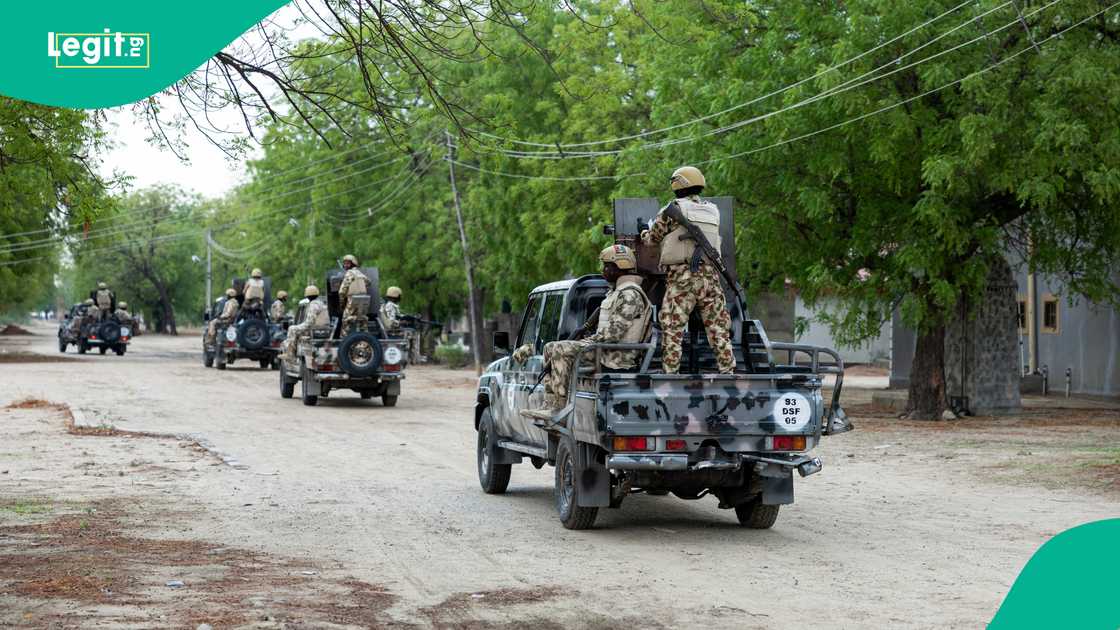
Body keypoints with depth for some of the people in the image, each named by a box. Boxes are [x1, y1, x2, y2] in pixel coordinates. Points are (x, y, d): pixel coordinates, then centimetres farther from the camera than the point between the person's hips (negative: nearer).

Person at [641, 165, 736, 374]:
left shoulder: (674, 209, -1)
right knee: (719, 329, 8)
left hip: (682, 278, -4)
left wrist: (644, 234, 33)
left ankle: (670, 373, -5)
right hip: (711, 276, 4)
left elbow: (652, 238, 8)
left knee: (672, 330, -1)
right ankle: (728, 371, 7)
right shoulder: (713, 211, 14)